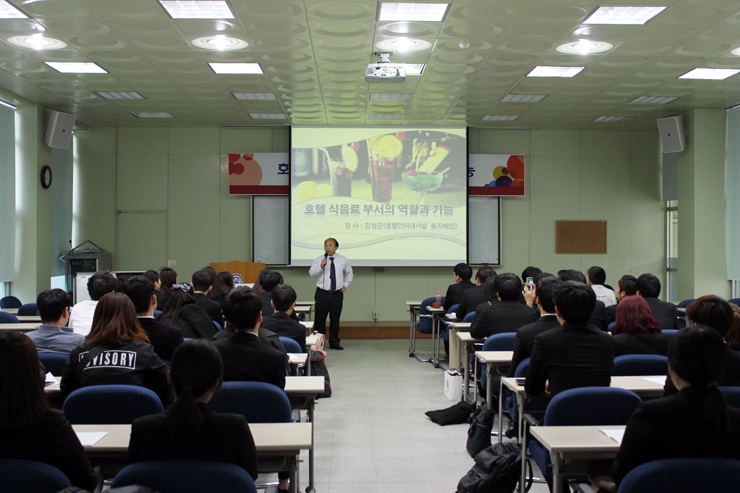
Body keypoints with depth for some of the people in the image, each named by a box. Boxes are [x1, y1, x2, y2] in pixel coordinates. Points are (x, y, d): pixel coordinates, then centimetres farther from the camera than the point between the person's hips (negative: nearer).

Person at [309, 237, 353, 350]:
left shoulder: (343, 260, 5)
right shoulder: (319, 260, -2)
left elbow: (349, 273, 21)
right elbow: (311, 273, -11)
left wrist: (346, 285, 12)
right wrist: (321, 266, -24)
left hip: (337, 294, 2)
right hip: (322, 293, -2)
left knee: (335, 319, 7)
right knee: (320, 319, 1)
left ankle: (334, 342, 19)